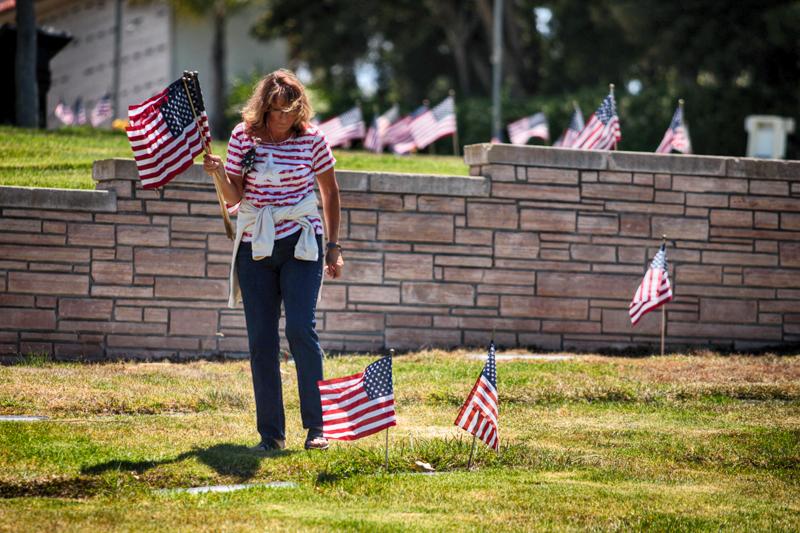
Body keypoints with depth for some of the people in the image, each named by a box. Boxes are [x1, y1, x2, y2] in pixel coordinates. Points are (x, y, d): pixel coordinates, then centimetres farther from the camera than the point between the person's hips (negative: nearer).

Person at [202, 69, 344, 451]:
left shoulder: (311, 138, -3)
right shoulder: (243, 137, 0)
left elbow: (329, 191, 8)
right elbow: (234, 197, 1)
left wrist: (333, 246, 6)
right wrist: (218, 173, -20)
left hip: (300, 245, -2)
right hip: (255, 247, 2)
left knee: (301, 329, -14)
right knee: (261, 340, 1)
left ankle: (316, 426, -6)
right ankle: (271, 433, 7)